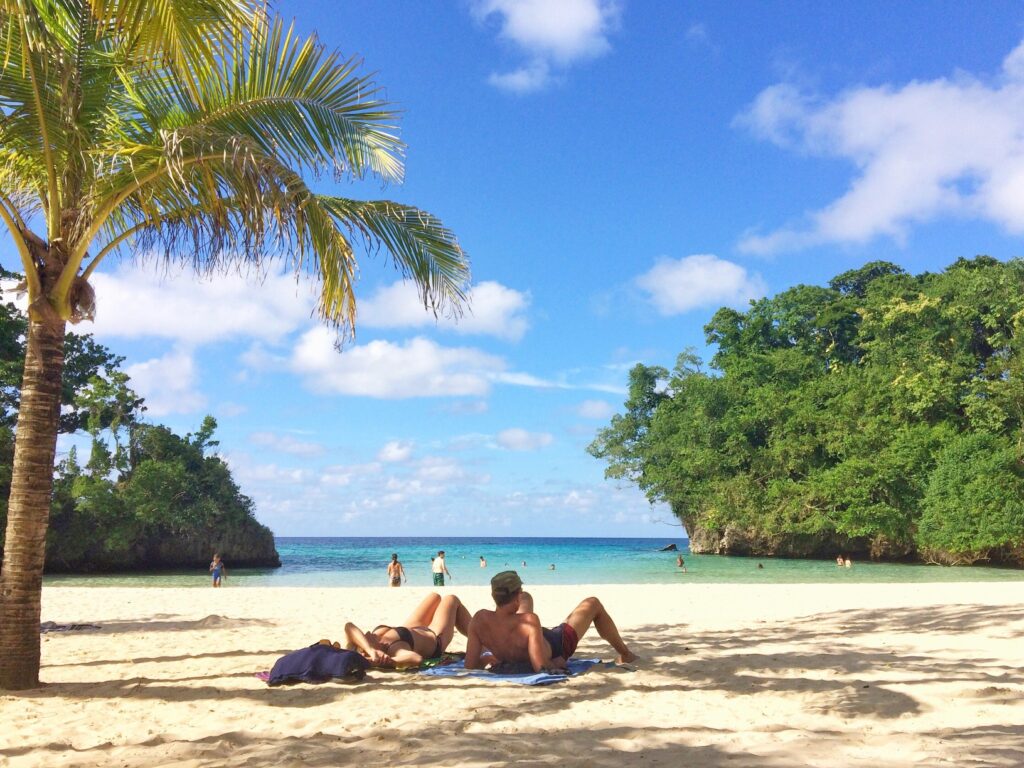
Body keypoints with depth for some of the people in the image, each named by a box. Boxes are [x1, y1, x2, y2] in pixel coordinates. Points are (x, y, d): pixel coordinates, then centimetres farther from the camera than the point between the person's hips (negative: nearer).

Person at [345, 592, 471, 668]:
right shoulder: (394, 649, -50)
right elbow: (417, 658, -66)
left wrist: (370, 650, -64)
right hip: (435, 639, -5)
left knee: (435, 596, 31)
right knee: (451, 599, 20)